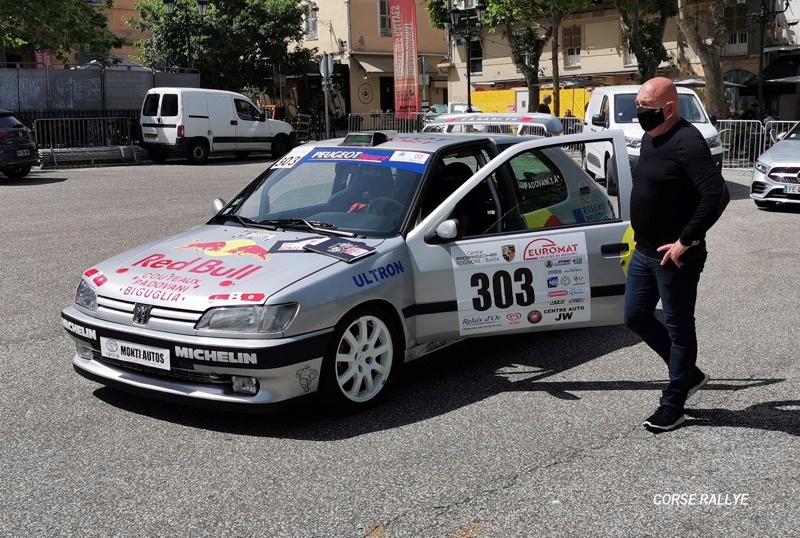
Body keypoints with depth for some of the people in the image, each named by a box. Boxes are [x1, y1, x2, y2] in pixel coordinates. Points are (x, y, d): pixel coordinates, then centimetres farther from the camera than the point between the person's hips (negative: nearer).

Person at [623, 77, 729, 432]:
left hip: (674, 257, -9)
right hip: (644, 252, 10)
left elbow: (717, 195, -29)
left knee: (678, 327, 4)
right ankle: (689, 374, 32)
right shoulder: (649, 138, 9)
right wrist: (641, 232, 15)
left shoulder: (686, 142, -20)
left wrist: (685, 241, -25)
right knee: (636, 317, 15)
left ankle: (673, 404, 17)